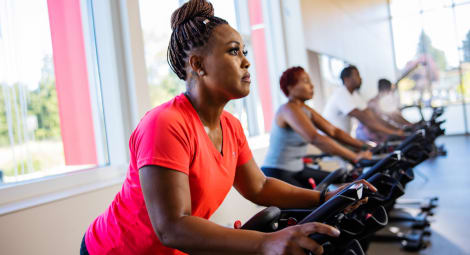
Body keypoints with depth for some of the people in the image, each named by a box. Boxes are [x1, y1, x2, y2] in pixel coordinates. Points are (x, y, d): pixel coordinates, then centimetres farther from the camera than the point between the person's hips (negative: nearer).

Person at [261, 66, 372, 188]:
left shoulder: (306, 110, 9)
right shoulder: (288, 109, -19)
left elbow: (333, 131, 6)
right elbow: (315, 138, -31)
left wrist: (364, 146, -5)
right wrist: (355, 156, -33)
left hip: (298, 170, 9)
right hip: (276, 174, -9)